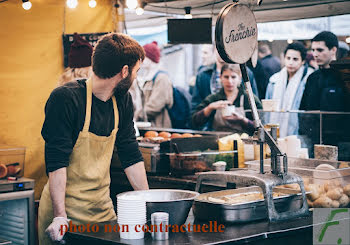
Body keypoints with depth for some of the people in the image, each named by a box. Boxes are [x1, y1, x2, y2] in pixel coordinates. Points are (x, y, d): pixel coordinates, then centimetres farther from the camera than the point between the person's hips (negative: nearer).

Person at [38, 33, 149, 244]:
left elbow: (131, 155, 11)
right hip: (66, 210, -6)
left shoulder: (122, 100, 4)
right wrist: (60, 217, -25)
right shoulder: (65, 98, -17)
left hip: (103, 207, 6)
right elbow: (56, 161, -20)